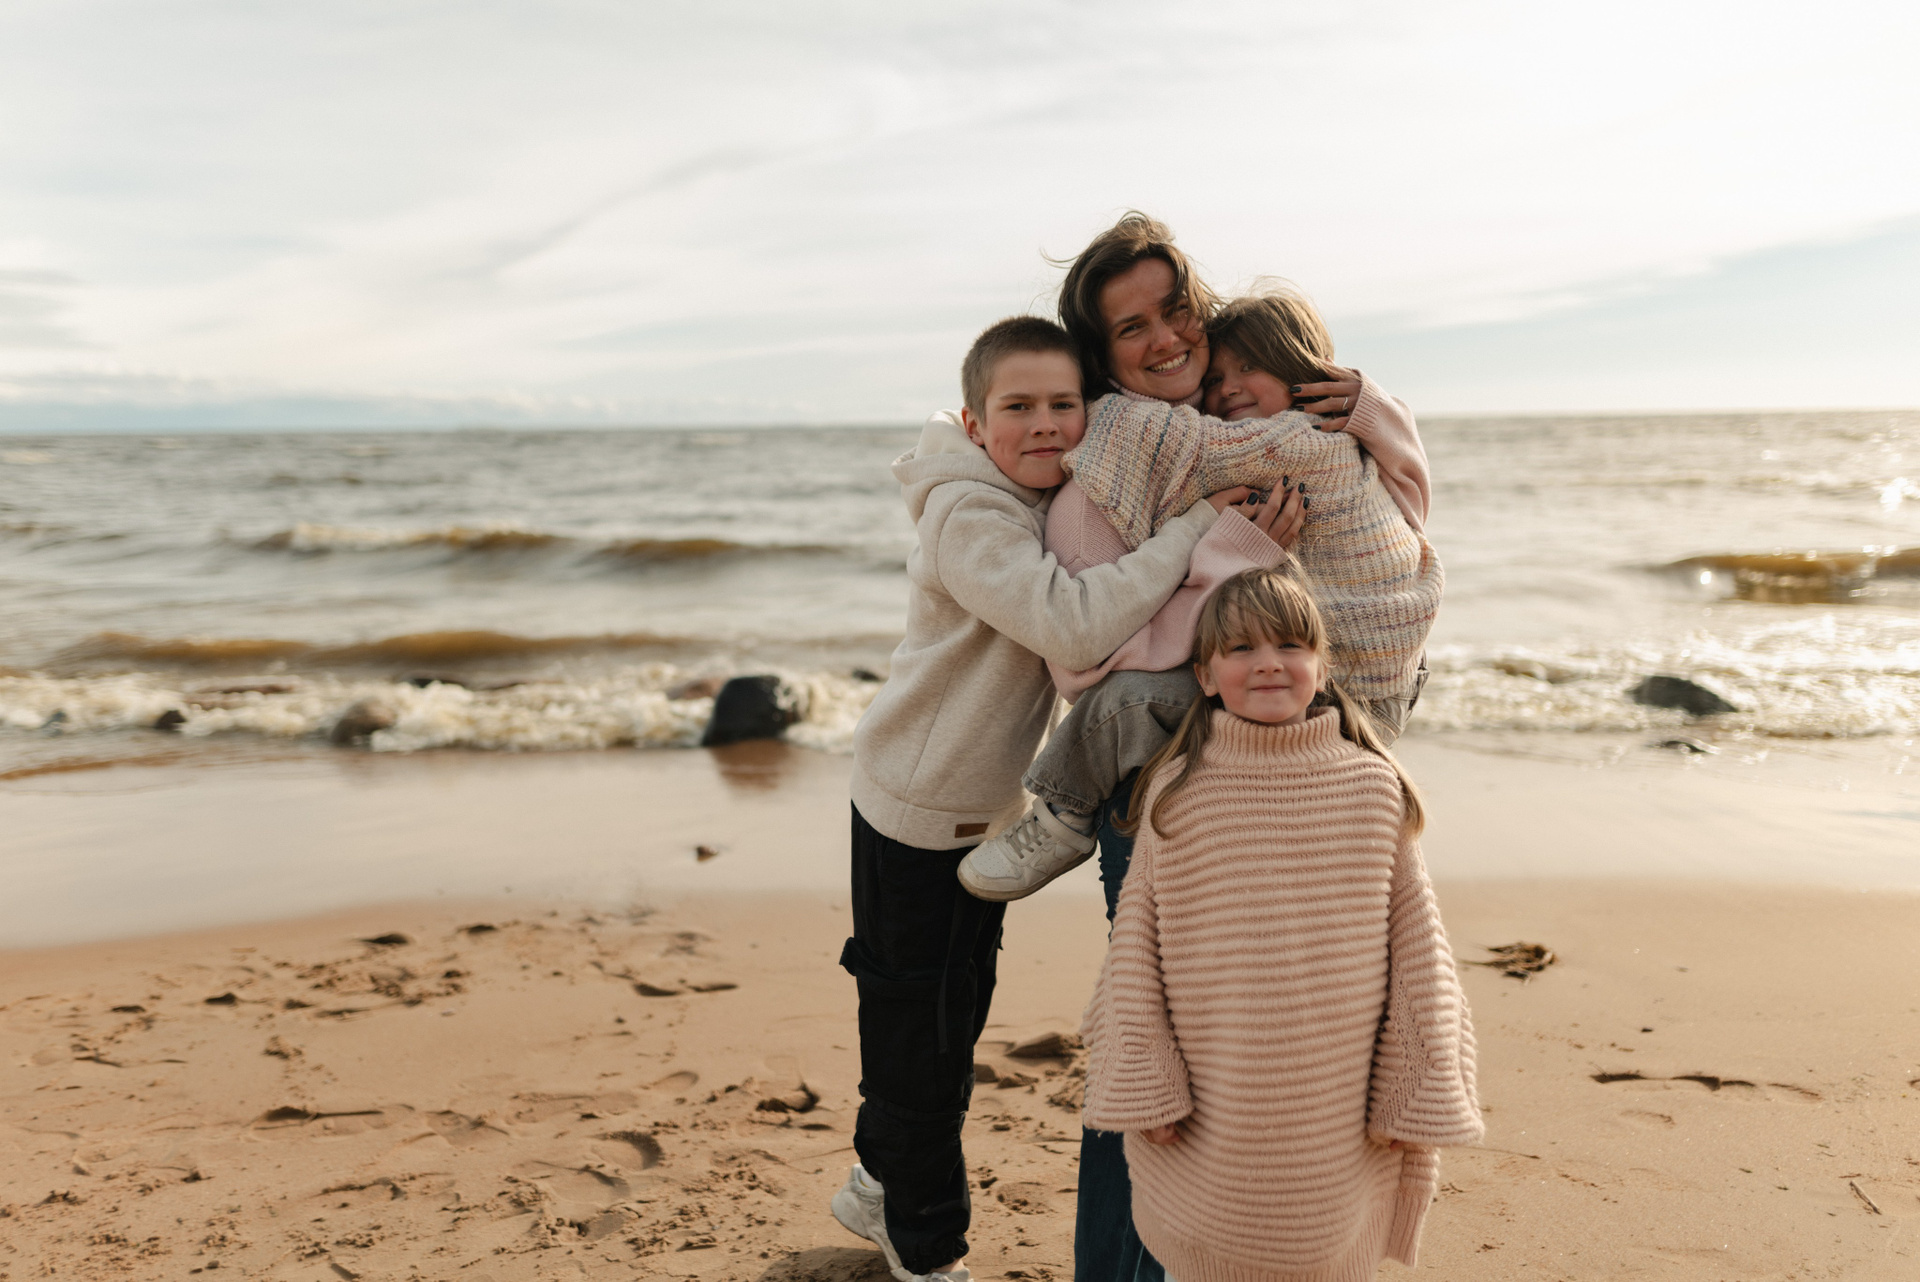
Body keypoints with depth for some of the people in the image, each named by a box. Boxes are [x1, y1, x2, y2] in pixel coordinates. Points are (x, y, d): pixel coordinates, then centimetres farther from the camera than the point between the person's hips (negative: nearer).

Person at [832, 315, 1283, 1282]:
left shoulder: (1059, 497, 3)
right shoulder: (968, 515, -25)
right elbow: (1074, 625, -39)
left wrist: (1237, 533, -5)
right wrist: (1198, 527, -33)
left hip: (984, 805, 9)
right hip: (916, 808, -9)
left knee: (957, 1011, 22)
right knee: (919, 1028, 7)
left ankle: (880, 1182, 46)